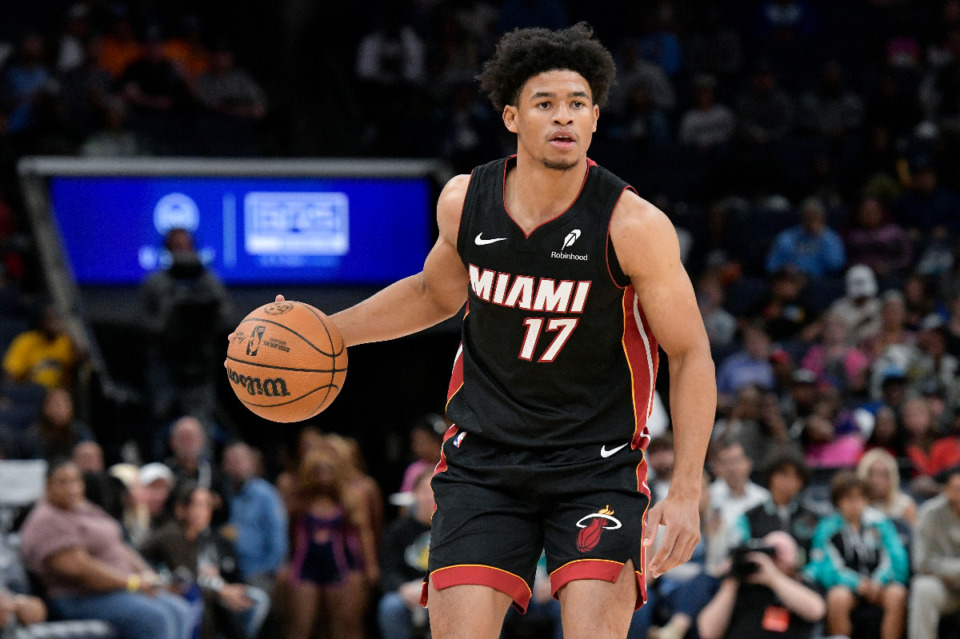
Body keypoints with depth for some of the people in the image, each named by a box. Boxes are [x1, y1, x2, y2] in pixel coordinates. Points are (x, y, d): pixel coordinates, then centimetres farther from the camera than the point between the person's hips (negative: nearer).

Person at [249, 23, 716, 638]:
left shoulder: (634, 225, -17)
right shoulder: (464, 201, -5)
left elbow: (691, 356, -9)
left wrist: (686, 492, -16)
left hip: (597, 465, -3)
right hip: (485, 456, 3)